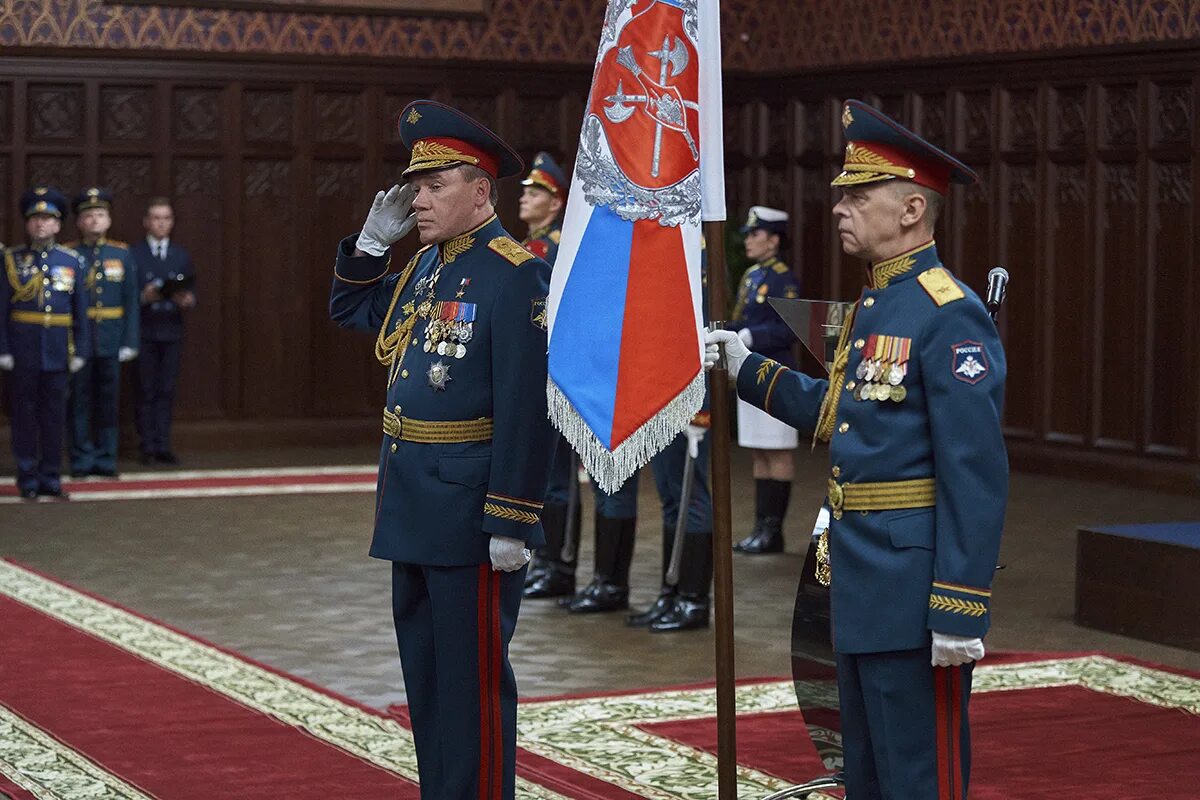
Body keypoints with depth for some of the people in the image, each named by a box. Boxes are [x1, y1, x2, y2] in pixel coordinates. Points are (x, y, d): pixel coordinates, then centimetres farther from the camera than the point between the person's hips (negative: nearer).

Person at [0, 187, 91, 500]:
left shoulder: (72, 261, 7)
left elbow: (80, 310, 7)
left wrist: (80, 351, 2)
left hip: (58, 348, 2)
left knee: (54, 414, 5)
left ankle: (51, 478, 14)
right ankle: (28, 480, 10)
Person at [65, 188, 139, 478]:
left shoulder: (122, 254, 7)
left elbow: (131, 301, 6)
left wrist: (130, 342, -1)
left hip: (111, 341, 2)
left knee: (108, 400, 6)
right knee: (80, 400, 2)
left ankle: (106, 460, 14)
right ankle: (82, 461, 9)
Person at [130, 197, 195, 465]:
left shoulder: (182, 256, 13)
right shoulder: (132, 255, 2)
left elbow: (191, 293, 12)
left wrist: (188, 300, -9)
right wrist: (144, 297, -19)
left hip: (172, 331, 3)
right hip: (144, 330, -3)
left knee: (166, 391, 2)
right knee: (146, 391, 0)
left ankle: (163, 446, 4)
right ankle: (148, 446, 4)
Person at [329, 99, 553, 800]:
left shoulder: (516, 275, -15)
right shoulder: (424, 267, 12)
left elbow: (525, 409, -20)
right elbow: (351, 311, 28)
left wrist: (511, 524, -22)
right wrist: (374, 238, 11)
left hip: (470, 517, -9)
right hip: (413, 508, 9)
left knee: (474, 682, -1)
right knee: (425, 676, 16)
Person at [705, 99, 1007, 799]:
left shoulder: (951, 315, -18)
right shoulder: (872, 306, 12)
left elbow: (977, 476, -22)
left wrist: (960, 611, -25)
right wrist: (748, 368, 22)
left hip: (913, 581, -10)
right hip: (861, 581, 10)